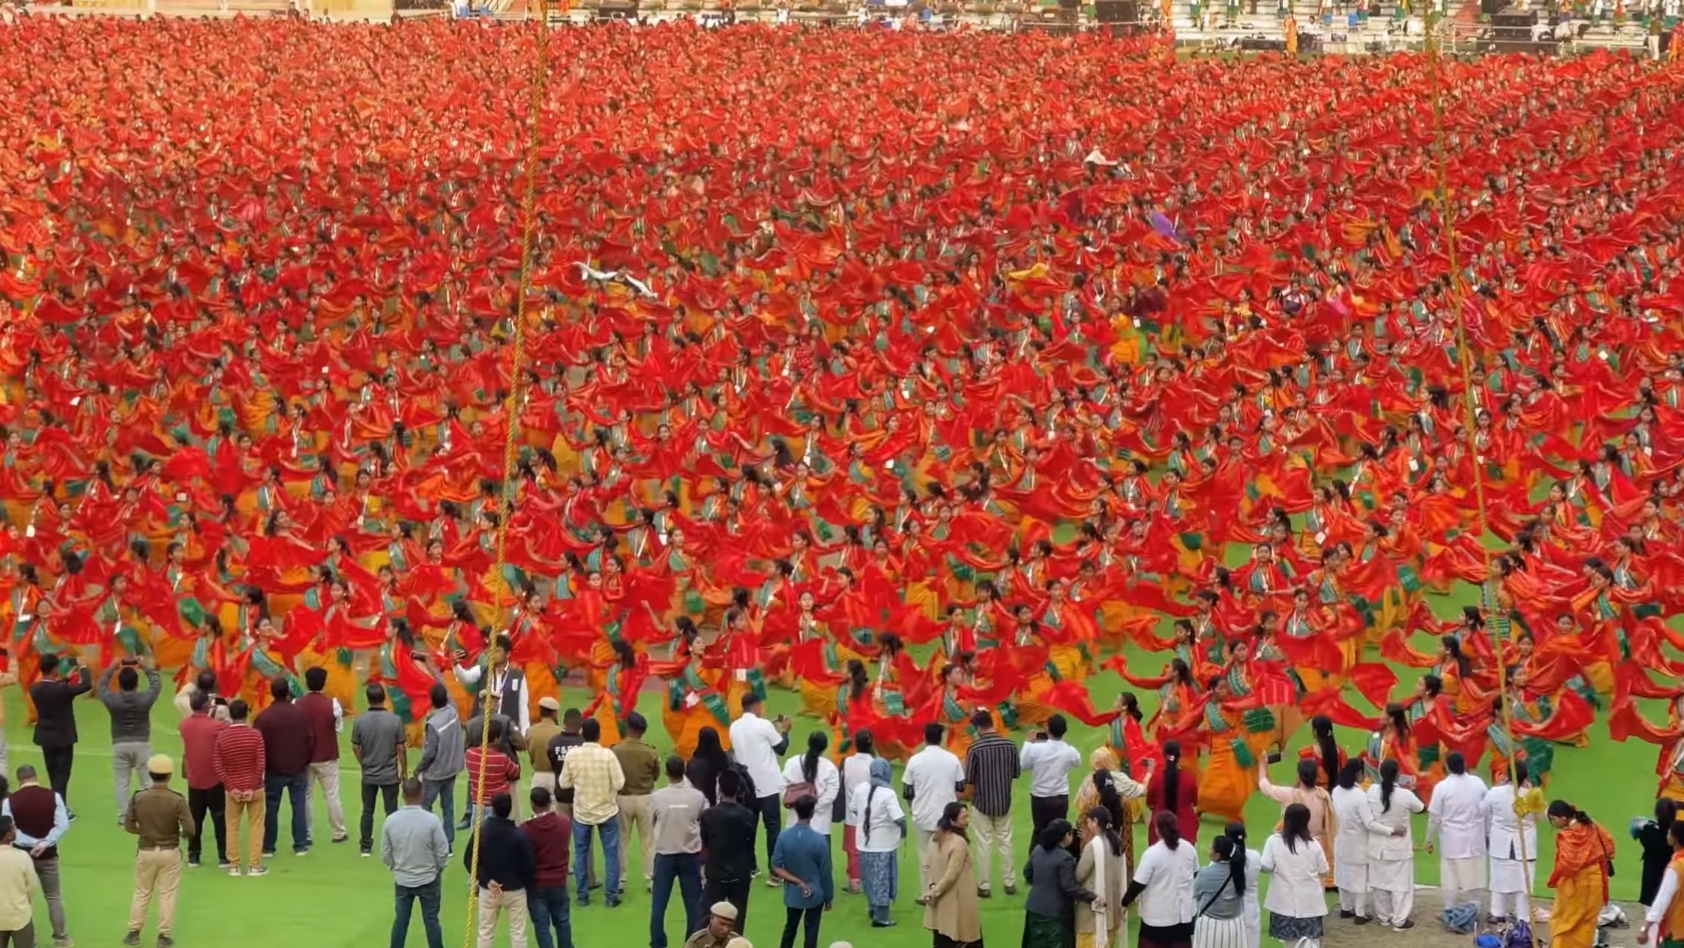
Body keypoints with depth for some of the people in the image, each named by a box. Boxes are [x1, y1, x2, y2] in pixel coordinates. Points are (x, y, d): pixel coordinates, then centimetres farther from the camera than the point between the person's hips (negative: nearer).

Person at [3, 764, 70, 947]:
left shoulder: (9, 801, -9)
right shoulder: (53, 796, -7)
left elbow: (9, 830, -14)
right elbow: (62, 825, -13)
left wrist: (31, 842, -16)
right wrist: (43, 844, -17)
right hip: (48, 855, 1)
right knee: (54, 897, 15)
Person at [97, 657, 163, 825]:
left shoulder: (112, 699, -10)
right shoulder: (145, 698, -11)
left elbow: (100, 686, 9)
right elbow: (157, 683, 6)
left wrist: (111, 669, 16)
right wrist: (146, 667, 15)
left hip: (120, 745, 1)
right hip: (141, 744, 0)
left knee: (122, 783, 8)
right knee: (146, 781, 7)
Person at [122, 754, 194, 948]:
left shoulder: (138, 798, -11)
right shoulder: (177, 800, -17)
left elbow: (128, 825, -4)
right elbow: (189, 830, -18)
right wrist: (182, 835, 5)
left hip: (146, 852, 2)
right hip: (170, 853, -2)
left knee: (141, 893, 16)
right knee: (167, 894, 9)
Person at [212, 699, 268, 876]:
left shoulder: (222, 737, -4)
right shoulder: (255, 734, -10)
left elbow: (218, 766, -7)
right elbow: (260, 764, -13)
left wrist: (231, 787, -6)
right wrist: (252, 787, -9)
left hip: (233, 789, 2)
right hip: (254, 788, -2)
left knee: (232, 827, 11)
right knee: (256, 826, 7)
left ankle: (233, 866, 13)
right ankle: (254, 866, 7)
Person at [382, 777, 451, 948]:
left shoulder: (391, 821, -13)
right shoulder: (431, 820, -20)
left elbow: (385, 854, -3)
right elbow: (443, 852, -12)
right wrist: (438, 869, 8)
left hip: (402, 880, 2)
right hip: (428, 879, -2)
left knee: (400, 920, 13)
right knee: (431, 920, 9)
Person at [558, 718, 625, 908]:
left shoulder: (572, 755, -11)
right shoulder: (607, 754, -17)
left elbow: (563, 783, -2)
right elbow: (619, 784, -16)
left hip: (581, 812, 2)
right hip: (607, 811, -2)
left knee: (581, 854, 13)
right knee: (611, 853, 8)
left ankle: (583, 895, 16)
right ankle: (612, 895, 9)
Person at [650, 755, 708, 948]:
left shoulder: (656, 797, -12)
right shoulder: (697, 797, -10)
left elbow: (650, 822, 3)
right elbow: (705, 824, 4)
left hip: (664, 855, -1)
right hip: (690, 855, 1)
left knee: (659, 904, 9)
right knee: (693, 903, 10)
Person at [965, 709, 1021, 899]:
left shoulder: (975, 748, -18)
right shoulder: (1009, 745, -8)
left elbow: (968, 779, -15)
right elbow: (1017, 773, 1)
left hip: (981, 803, -3)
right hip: (1004, 802, 3)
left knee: (984, 845, 6)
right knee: (1005, 842, 15)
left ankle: (984, 886, 12)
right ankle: (1009, 883, 21)